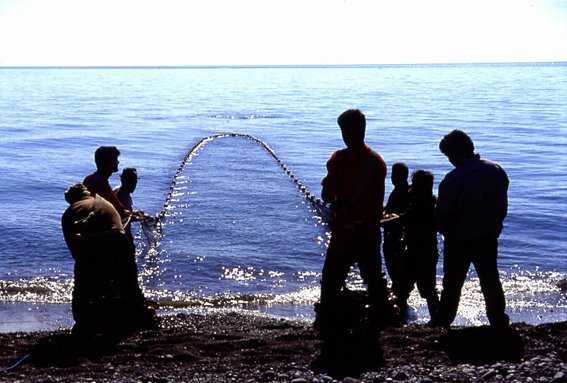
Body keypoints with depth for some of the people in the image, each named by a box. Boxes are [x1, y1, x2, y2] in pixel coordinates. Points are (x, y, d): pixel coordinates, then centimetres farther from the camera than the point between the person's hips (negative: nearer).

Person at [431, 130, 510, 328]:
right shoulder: (497, 171, -4)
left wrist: (448, 232, 5)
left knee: (452, 282, 10)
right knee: (490, 279, 18)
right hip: (489, 238, 4)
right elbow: (503, 206, 4)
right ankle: (498, 318, 26)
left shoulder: (453, 179, -22)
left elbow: (442, 215, -15)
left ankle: (443, 321, 18)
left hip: (459, 241, -4)